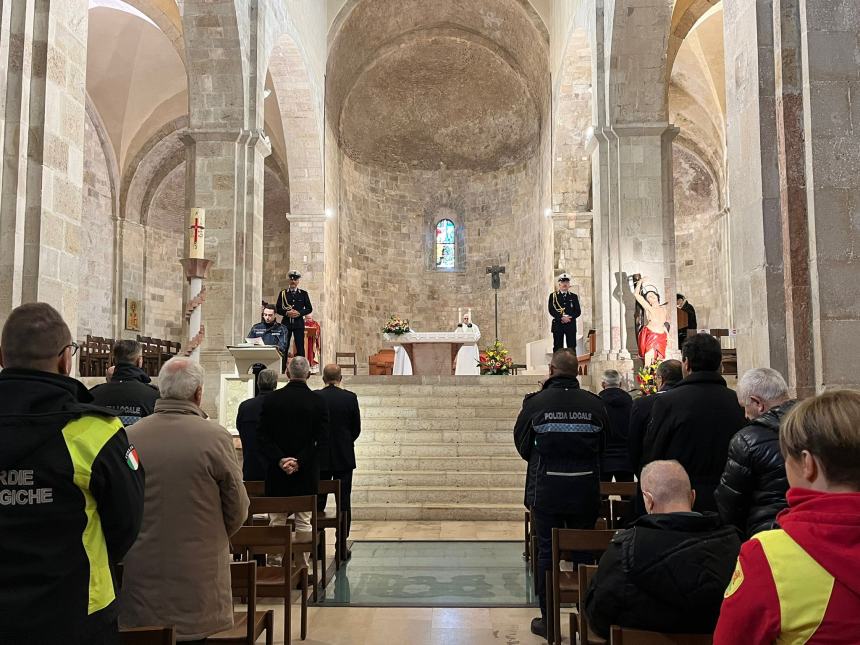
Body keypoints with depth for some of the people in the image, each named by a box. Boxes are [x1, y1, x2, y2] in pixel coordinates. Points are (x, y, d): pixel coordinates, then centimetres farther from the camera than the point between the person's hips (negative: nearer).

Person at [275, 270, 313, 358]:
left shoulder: (303, 294, 7)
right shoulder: (283, 293, 7)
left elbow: (309, 308, 5)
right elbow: (277, 308, 5)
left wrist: (299, 313, -11)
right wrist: (286, 313, -13)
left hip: (299, 323, 0)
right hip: (286, 323, 0)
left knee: (300, 347, -2)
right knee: (284, 347, 1)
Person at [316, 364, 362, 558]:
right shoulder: (350, 397, -5)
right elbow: (357, 428, 0)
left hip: (320, 457, 0)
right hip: (344, 457, 0)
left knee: (318, 501, 8)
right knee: (343, 501, 4)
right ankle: (342, 546, 6)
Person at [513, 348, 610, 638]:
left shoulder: (536, 403, -10)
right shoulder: (595, 404, -5)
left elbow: (522, 445, 1)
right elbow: (604, 446, 7)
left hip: (548, 489, -1)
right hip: (586, 489, 2)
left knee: (547, 552, 8)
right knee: (584, 551, 12)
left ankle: (548, 619, 16)